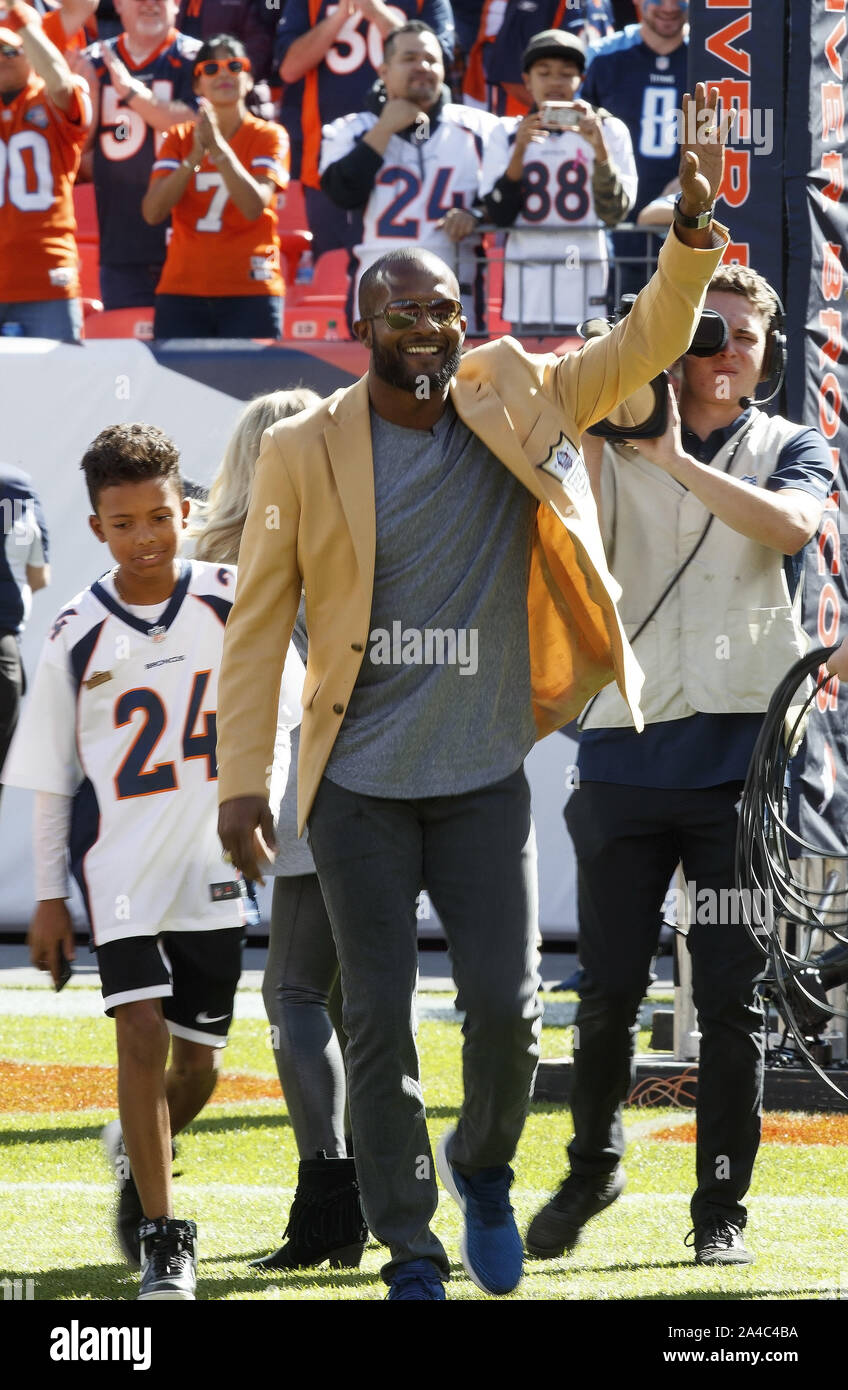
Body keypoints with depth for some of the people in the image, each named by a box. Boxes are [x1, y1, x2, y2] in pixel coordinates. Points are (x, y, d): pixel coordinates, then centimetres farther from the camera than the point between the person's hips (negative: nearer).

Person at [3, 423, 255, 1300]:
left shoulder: (229, 603, -2)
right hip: (120, 866, -2)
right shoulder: (77, 635, -4)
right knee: (142, 1033, -16)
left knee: (197, 1063, 7)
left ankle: (137, 1153, 40)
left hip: (211, 869, 2)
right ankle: (161, 1239, -11)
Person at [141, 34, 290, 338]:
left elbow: (254, 206, -13)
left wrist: (218, 146, -20)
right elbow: (152, 213, -3)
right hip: (182, 294, 2)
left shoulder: (268, 136, 3)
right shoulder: (179, 139, 11)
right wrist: (195, 156, -14)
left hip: (249, 294, -2)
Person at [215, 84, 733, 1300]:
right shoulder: (306, 452, -5)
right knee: (379, 1019, 1)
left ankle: (484, 1167, 27)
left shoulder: (516, 405, 1)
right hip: (358, 786, -1)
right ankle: (410, 1254, 12)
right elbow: (259, 623, -2)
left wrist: (692, 231, -20)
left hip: (485, 776, 1)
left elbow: (649, 344, -1)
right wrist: (242, 779, -6)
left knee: (506, 1003, -4)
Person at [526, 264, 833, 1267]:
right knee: (607, 994, 1)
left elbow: (788, 523, -13)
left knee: (732, 997, -1)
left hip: (742, 757, 0)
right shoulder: (611, 448, 10)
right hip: (628, 753, 1)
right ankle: (592, 1167, 23)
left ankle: (721, 1209, 7)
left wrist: (678, 459, -18)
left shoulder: (789, 449, 9)